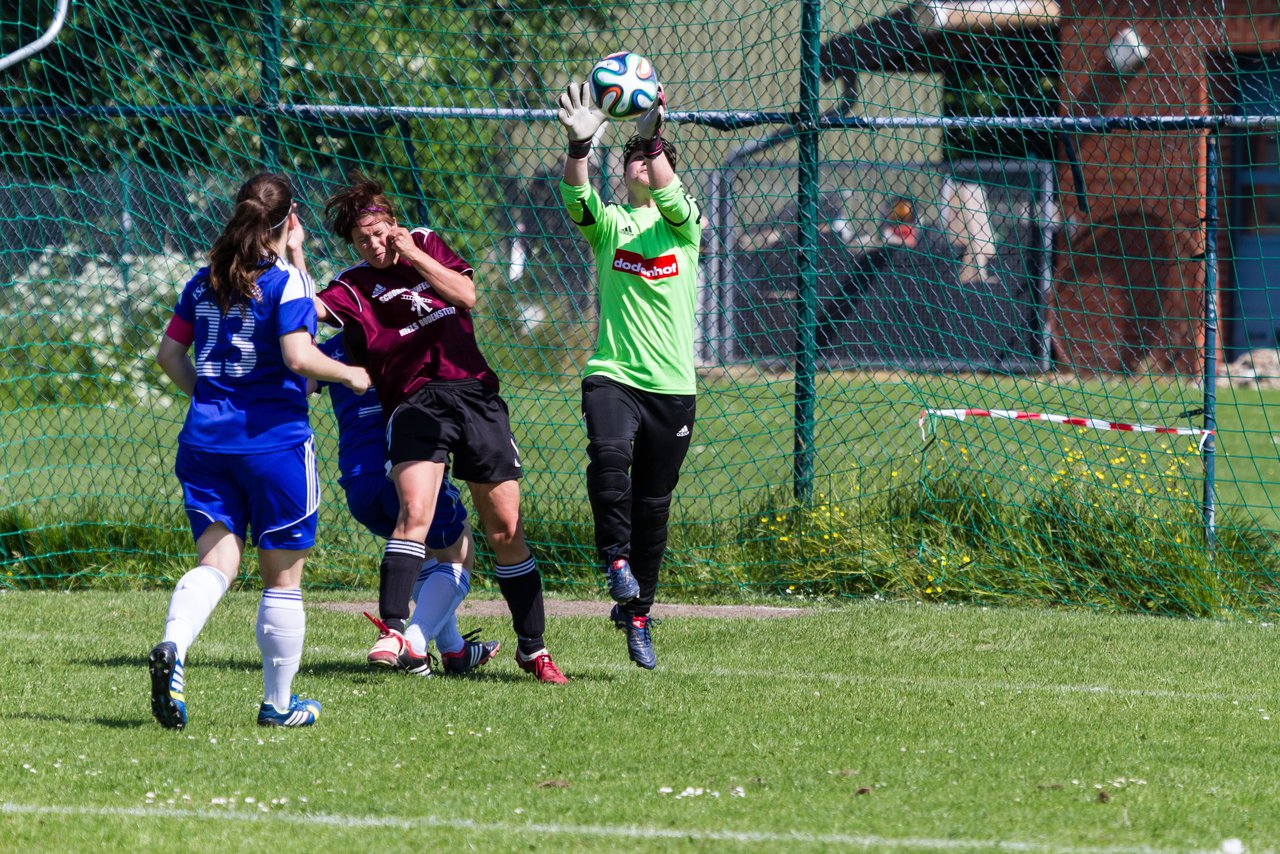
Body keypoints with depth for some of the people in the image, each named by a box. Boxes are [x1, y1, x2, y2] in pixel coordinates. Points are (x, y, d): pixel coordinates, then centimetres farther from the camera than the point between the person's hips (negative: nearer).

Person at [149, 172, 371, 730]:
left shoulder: (205, 281, 9)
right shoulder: (286, 280, -9)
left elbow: (169, 353, 13)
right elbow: (299, 356, -18)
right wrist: (351, 375, -2)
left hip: (206, 437, 5)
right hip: (274, 438, -5)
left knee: (216, 562, 1)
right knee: (283, 576, 8)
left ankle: (173, 647, -29)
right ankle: (278, 704, 14)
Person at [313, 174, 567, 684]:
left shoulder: (427, 244, 13)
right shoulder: (355, 285, 3)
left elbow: (467, 295, 0)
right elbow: (310, 309, -15)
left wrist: (414, 255, -4)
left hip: (474, 391, 3)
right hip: (415, 405, -3)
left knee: (506, 527, 4)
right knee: (415, 510, -27)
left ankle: (532, 647, 13)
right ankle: (392, 630, -30)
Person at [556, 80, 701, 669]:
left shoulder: (683, 223, 6)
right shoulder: (607, 223, 6)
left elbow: (669, 196, -16)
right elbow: (575, 196, -15)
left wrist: (654, 136, -32)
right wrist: (579, 143, -34)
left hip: (672, 384, 1)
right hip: (612, 375, -1)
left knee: (653, 505, 7)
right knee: (608, 454, -32)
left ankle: (636, 614, 19)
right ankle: (616, 558, -21)